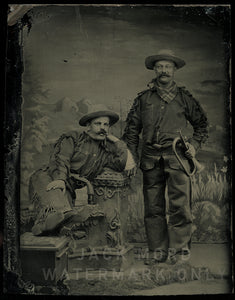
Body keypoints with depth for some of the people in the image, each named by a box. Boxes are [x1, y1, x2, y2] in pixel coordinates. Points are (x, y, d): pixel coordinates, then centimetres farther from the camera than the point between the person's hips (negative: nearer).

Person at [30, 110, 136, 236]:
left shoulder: (105, 151, 23)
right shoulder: (73, 138, 11)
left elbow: (123, 164, 8)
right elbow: (60, 159, -4)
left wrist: (116, 141, 15)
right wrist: (60, 178, -23)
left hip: (67, 189, 5)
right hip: (49, 178, -5)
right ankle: (54, 213, -62)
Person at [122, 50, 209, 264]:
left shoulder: (184, 97, 12)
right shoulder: (143, 98, 14)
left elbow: (202, 124, 19)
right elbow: (131, 130, 15)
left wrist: (194, 145, 3)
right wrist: (132, 157, 7)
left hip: (177, 157, -2)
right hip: (151, 159, 2)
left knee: (180, 205, -6)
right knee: (153, 207, 4)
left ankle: (179, 248, 5)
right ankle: (158, 250, 13)